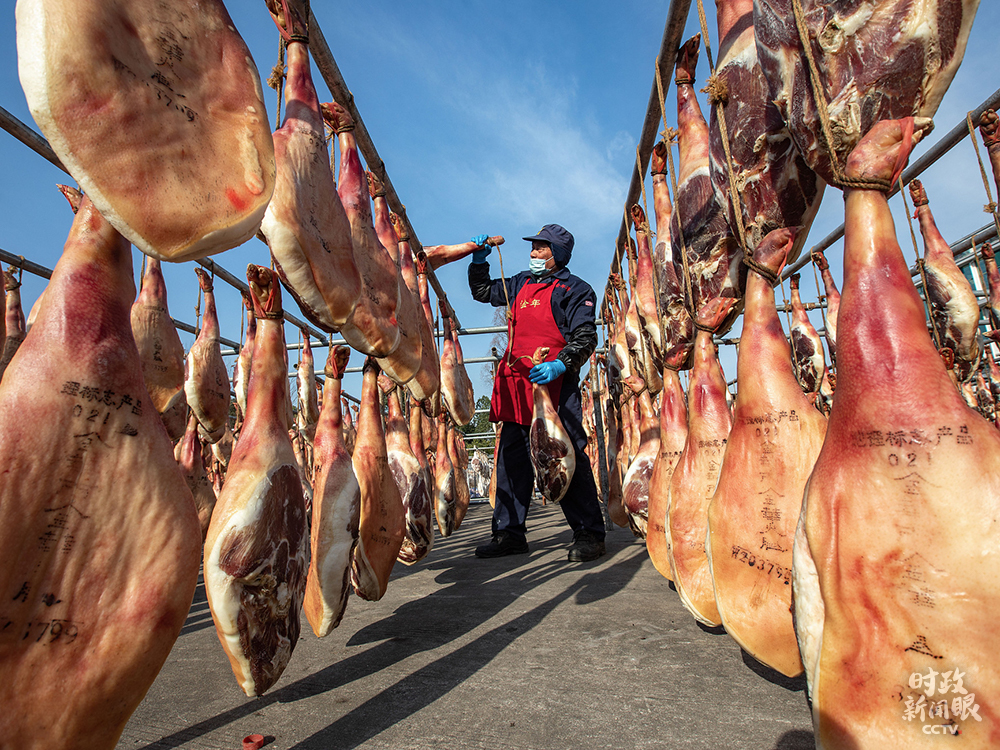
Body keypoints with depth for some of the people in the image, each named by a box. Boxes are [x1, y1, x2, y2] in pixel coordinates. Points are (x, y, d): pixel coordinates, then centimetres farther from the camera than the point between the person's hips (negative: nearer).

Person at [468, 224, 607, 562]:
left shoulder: (574, 289, 4)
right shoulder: (521, 283, 23)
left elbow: (585, 338, -7)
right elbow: (482, 291, 36)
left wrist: (559, 364, -24)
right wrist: (479, 259, 20)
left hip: (554, 383, -6)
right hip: (516, 382, 6)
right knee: (511, 455, 6)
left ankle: (589, 534, 5)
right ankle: (509, 533, 15)